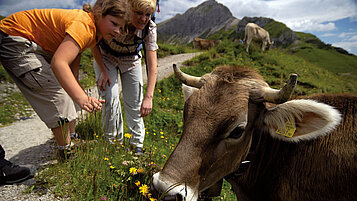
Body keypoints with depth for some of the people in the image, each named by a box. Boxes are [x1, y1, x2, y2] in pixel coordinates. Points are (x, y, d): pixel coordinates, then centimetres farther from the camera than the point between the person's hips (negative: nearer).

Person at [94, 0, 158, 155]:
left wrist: (149, 97, -36)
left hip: (131, 60, 2)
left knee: (134, 102, -1)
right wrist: (103, 71, -20)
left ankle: (137, 143, 17)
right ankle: (113, 141, 7)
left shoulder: (149, 28, -28)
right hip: (106, 57, -1)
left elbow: (152, 65, -30)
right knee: (110, 98, -14)